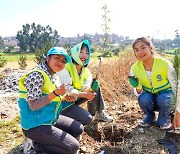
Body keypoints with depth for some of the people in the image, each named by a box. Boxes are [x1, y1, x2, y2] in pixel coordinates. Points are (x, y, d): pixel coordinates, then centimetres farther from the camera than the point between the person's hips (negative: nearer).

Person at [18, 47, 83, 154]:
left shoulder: (54, 76, 7)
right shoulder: (37, 75, -21)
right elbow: (33, 105, -25)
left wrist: (65, 97, 1)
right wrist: (55, 93, -32)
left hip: (51, 119, 9)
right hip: (35, 125, -9)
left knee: (78, 129, 15)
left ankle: (45, 141, 9)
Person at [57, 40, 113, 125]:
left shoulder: (86, 71, 2)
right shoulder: (66, 67, -20)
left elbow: (86, 87, -4)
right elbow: (67, 90, -26)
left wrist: (91, 88, -27)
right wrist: (85, 95, -32)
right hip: (64, 102, -7)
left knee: (96, 88, -4)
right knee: (87, 118, -20)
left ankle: (100, 113, 8)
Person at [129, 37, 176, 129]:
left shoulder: (165, 64, -20)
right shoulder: (134, 69, -13)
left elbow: (175, 88, -10)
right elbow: (138, 94, -8)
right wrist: (138, 87, -32)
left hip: (166, 100, -1)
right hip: (151, 100, 2)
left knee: (164, 98, -34)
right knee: (143, 99, -30)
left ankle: (164, 117, 0)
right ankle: (150, 116, 4)